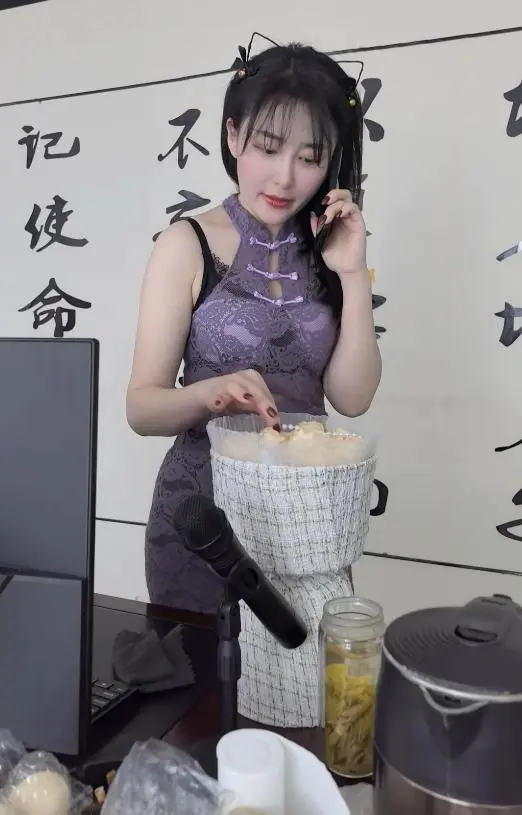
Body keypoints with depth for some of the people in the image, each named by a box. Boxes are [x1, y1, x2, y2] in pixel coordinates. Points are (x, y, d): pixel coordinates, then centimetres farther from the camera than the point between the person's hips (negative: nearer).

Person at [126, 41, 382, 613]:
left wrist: (353, 274, -14)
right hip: (202, 508, -3)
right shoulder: (189, 245, -9)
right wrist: (208, 393, -32)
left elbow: (352, 398, -6)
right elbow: (141, 408, -12)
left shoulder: (327, 249, 2)